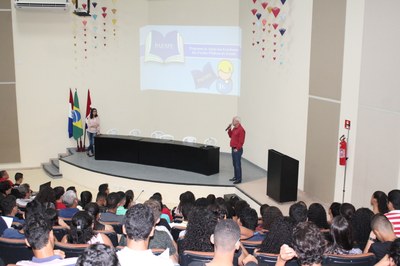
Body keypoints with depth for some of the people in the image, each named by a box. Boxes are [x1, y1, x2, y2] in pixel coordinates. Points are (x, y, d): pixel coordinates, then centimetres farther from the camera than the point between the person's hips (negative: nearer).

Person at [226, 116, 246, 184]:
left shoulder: (241, 129, -17)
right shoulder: (234, 128, 12)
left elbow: (241, 141, -19)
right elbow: (231, 136, 22)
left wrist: (237, 149, -18)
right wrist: (229, 129, 8)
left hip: (237, 150, -9)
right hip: (233, 148, 9)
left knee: (238, 164, -6)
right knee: (234, 164, 15)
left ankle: (239, 179, -3)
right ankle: (235, 177, 23)